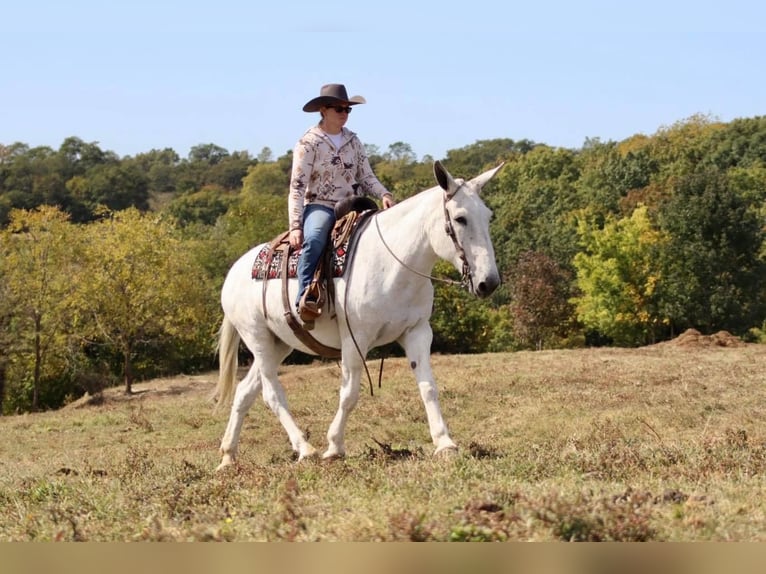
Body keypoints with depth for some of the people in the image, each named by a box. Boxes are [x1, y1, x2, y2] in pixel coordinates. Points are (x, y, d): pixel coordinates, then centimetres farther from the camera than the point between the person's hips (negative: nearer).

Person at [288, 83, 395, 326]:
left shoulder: (352, 141, 13)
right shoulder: (308, 143, -2)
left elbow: (366, 177, 13)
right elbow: (297, 187, -7)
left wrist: (383, 194, -10)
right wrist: (295, 226, -17)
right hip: (319, 206, -5)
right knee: (314, 240, -38)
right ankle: (305, 298, -45)